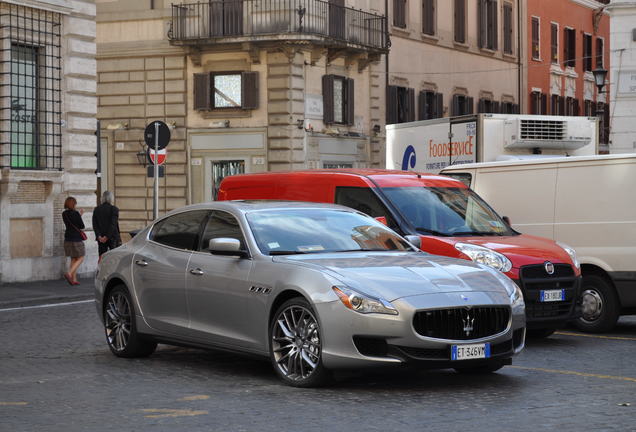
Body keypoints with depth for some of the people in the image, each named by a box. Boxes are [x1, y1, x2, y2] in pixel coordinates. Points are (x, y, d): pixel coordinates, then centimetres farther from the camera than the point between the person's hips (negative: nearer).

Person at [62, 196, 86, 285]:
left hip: (68, 239, 7)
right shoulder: (76, 213, -15)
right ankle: (69, 273, -16)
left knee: (73, 259, 14)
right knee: (80, 258, 2)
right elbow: (82, 226, -7)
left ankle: (74, 279, 11)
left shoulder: (64, 214, 4)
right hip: (76, 239, -7)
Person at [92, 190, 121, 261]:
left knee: (101, 258, 6)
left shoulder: (96, 209, 6)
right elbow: (113, 224, -15)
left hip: (101, 238, 4)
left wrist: (99, 236, -6)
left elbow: (95, 225, 0)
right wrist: (107, 236, -13)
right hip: (113, 237, -4)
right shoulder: (114, 209, -8)